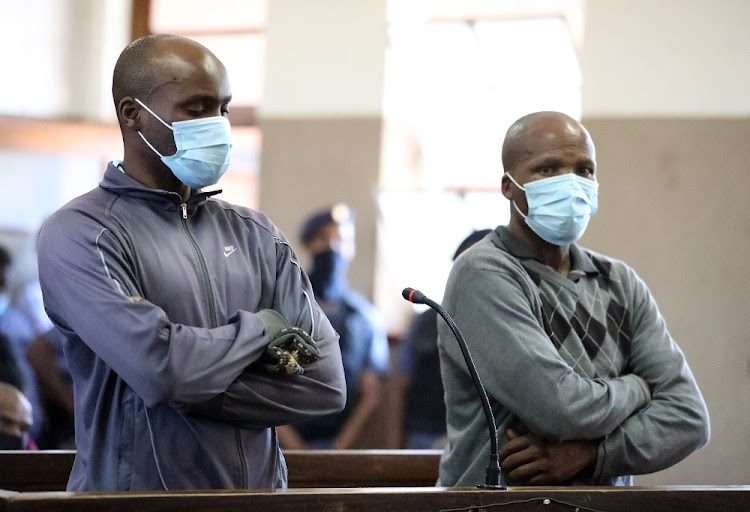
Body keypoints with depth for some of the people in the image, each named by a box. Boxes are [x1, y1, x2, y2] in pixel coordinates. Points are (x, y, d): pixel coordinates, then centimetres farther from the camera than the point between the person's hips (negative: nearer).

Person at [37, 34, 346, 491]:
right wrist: (260, 326, -9)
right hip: (139, 488, -5)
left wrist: (194, 390, -16)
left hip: (261, 485, 5)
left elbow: (326, 383, -5)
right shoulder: (79, 234, -11)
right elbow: (159, 366, -25)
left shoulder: (254, 232, 5)